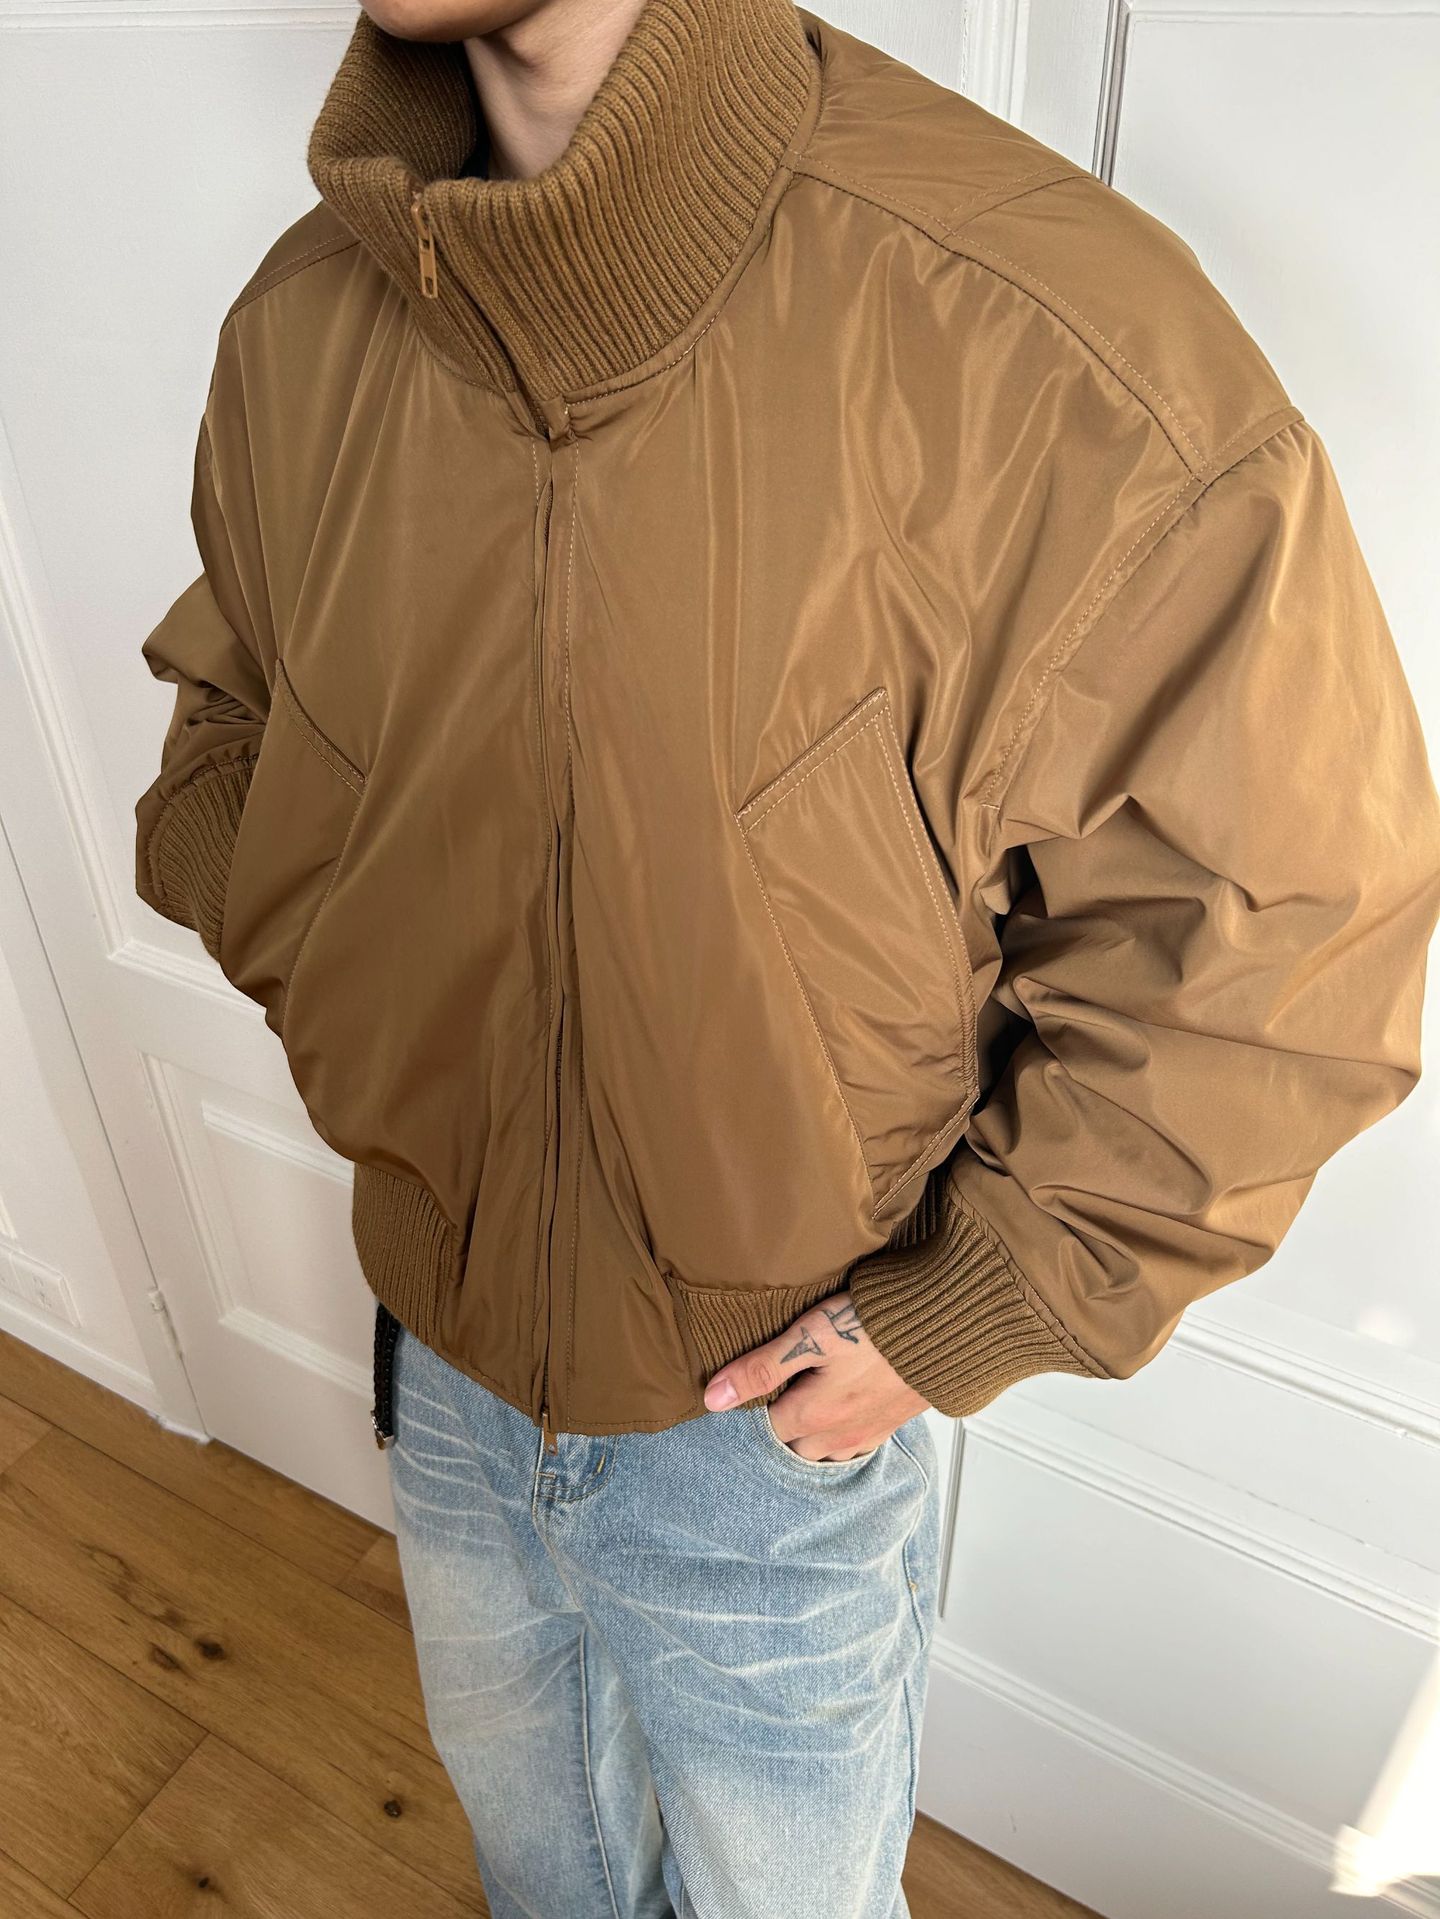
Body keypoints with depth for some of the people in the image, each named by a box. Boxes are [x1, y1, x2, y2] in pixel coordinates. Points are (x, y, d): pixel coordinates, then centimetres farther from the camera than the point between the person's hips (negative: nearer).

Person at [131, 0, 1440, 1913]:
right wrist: (333, 987, -8)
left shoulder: (1046, 343, -28)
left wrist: (961, 1322, -17)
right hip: (442, 1374, 5)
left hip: (782, 1421, -4)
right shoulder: (297, 325, -9)